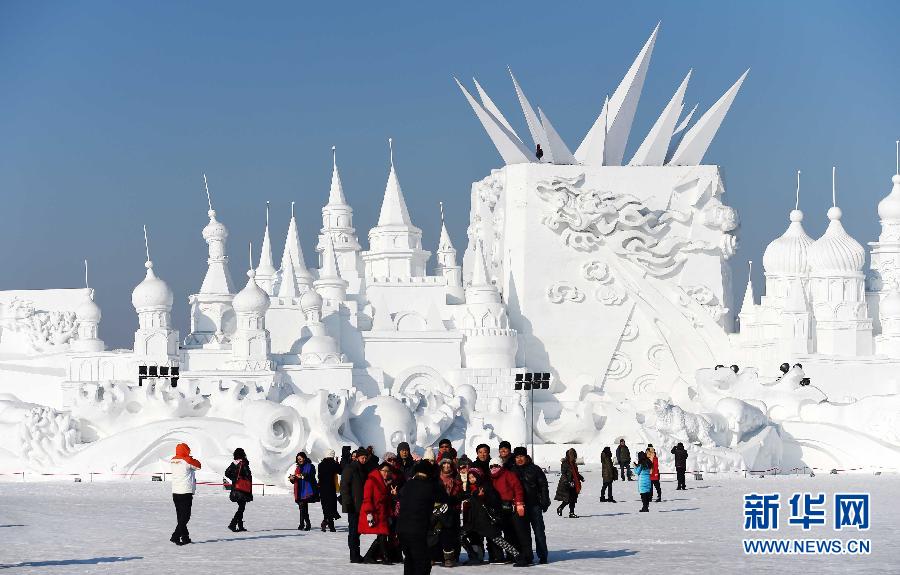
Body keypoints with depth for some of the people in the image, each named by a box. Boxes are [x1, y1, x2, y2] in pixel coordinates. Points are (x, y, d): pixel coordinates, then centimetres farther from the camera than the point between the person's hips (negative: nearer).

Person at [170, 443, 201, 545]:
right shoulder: (187, 460, -10)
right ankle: (176, 536, -15)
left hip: (175, 492, 7)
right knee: (185, 516, -4)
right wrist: (192, 459, 19)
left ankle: (185, 537, 19)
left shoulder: (173, 461, 8)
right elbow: (198, 466, 3)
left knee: (180, 516, 13)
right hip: (186, 492, -7)